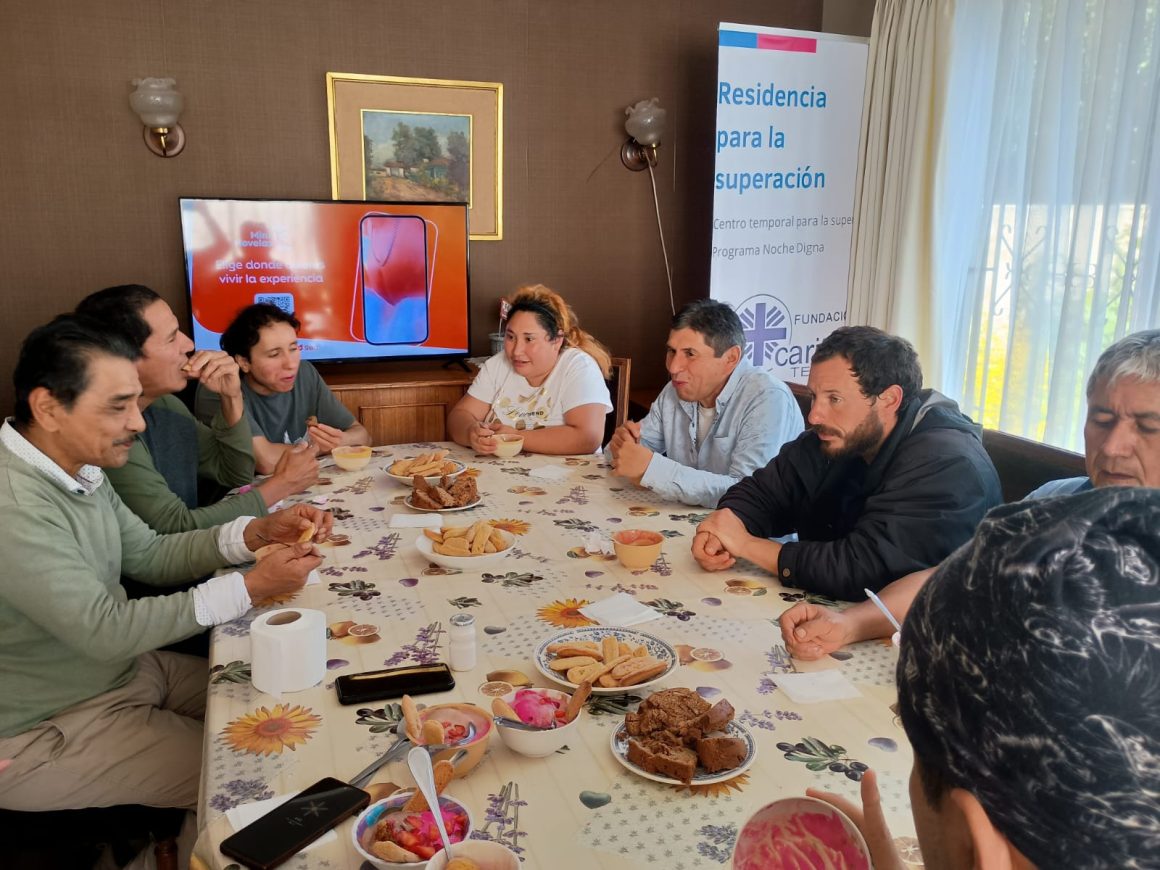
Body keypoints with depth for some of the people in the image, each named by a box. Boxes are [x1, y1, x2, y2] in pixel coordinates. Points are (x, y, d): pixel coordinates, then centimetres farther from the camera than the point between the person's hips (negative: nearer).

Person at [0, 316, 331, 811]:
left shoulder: (78, 468, 0)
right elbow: (105, 630, -28)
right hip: (44, 733, -9)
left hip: (123, 668, 9)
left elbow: (150, 556, 6)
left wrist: (258, 533, -10)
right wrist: (252, 587, -25)